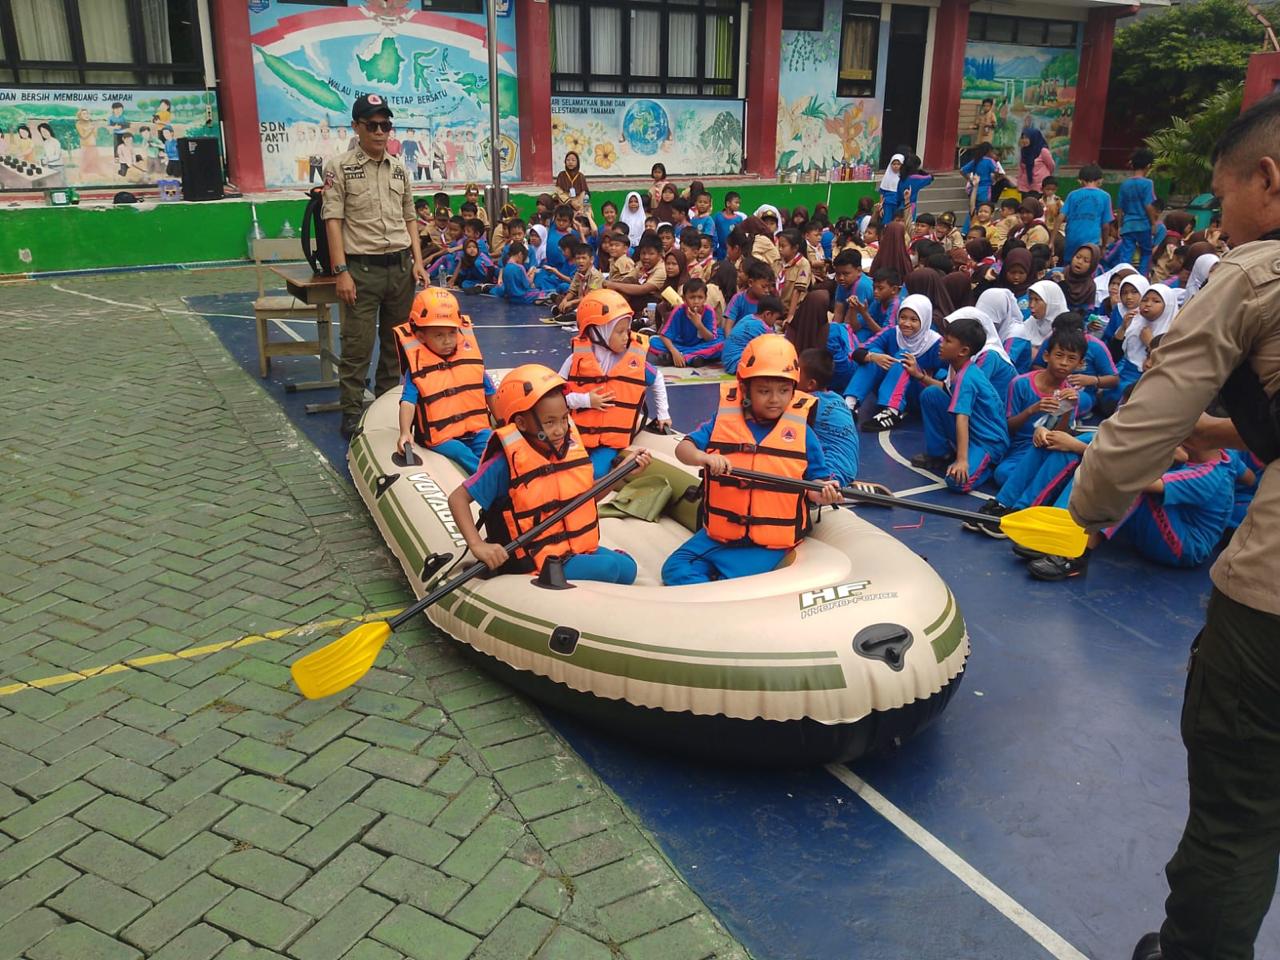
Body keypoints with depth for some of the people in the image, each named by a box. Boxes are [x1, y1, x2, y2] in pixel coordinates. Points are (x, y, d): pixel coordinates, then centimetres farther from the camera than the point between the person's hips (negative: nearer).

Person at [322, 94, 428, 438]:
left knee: (396, 342, 11)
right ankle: (351, 413, 5)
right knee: (358, 346, -4)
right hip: (362, 268, -5)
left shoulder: (399, 169, 12)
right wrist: (341, 272, -14)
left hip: (400, 267, 5)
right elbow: (333, 221, -7)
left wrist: (418, 262, 6)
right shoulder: (339, 167, -3)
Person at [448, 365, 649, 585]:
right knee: (609, 568, -21)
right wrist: (478, 545, -27)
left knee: (627, 569, -7)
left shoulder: (570, 447, -1)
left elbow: (588, 494, 16)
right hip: (539, 563, -7)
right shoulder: (507, 462, -18)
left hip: (580, 547, 7)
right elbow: (458, 498, -15)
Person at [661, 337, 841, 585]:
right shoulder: (723, 420, 0)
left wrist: (822, 494, -21)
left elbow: (816, 480, 3)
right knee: (675, 569, -6)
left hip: (769, 543, -3)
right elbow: (683, 448, -5)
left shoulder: (801, 432, -3)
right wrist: (703, 457, -28)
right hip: (718, 531, 4)